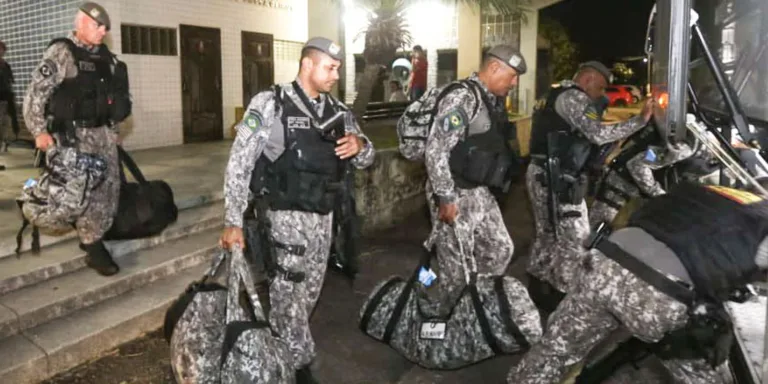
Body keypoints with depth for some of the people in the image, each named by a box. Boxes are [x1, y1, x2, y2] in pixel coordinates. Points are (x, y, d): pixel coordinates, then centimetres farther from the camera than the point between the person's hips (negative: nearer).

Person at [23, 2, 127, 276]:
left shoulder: (105, 56, 12)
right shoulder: (61, 53, -7)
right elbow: (36, 93, -11)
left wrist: (113, 128, 18)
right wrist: (40, 131, -17)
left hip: (103, 131, 7)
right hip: (75, 133, -7)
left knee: (110, 187, 6)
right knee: (88, 191, -8)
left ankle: (94, 237, 21)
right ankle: (94, 249, 1)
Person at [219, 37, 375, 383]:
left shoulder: (337, 111, 8)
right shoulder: (270, 104, -8)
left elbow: (365, 159, 14)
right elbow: (239, 164, -10)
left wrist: (360, 145, -12)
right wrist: (233, 221, -15)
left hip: (322, 217, 6)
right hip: (285, 216, -6)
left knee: (309, 294, 15)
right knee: (290, 295, -3)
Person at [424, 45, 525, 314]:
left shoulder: (494, 101, 9)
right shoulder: (462, 99, -20)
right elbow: (435, 150, -26)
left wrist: (498, 186, 22)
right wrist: (446, 199, -24)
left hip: (481, 193, 9)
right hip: (455, 195, -9)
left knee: (500, 250, 17)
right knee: (457, 264, 3)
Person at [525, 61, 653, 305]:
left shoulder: (559, 95, 22)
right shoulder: (575, 97, -10)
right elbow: (598, 134, -22)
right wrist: (640, 120, -19)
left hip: (542, 174, 11)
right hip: (557, 178, -11)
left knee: (548, 234, 17)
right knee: (574, 237, -5)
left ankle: (537, 289, 25)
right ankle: (564, 295, 0)